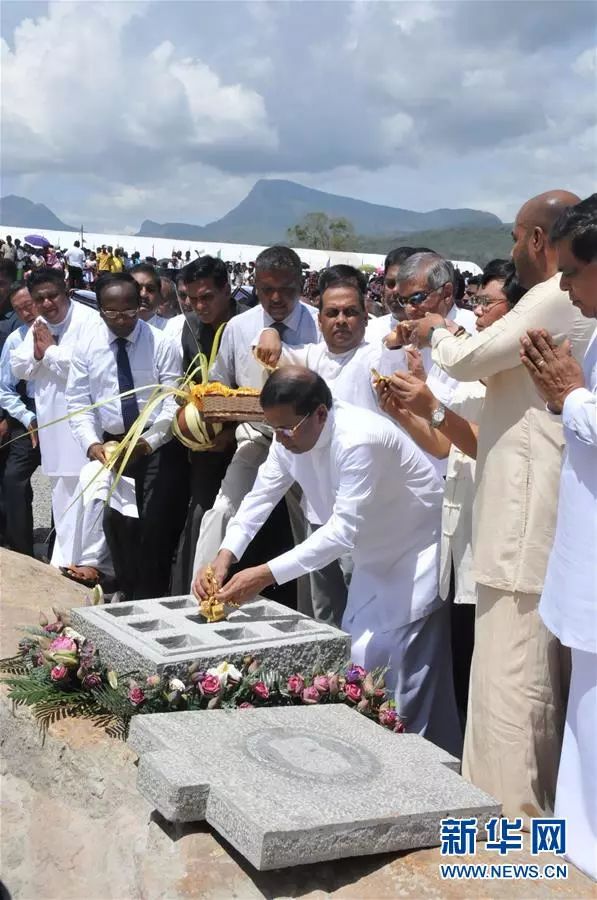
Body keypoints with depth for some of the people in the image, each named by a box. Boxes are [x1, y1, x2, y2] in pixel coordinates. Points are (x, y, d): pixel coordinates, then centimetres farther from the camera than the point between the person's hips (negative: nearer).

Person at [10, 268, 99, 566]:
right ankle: (65, 557, 32)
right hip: (53, 423, 9)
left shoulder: (89, 321, -14)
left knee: (81, 493, -7)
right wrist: (36, 353, -8)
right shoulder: (38, 326, 13)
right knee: (62, 492, 19)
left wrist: (51, 349, -14)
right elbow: (19, 368, 12)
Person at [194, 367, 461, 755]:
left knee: (410, 690, -8)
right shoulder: (289, 439, -7)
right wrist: (224, 557, -19)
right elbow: (259, 499, -3)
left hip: (416, 558, -8)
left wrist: (266, 575, -35)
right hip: (374, 559, 8)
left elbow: (343, 530, -33)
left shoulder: (359, 440, -32)